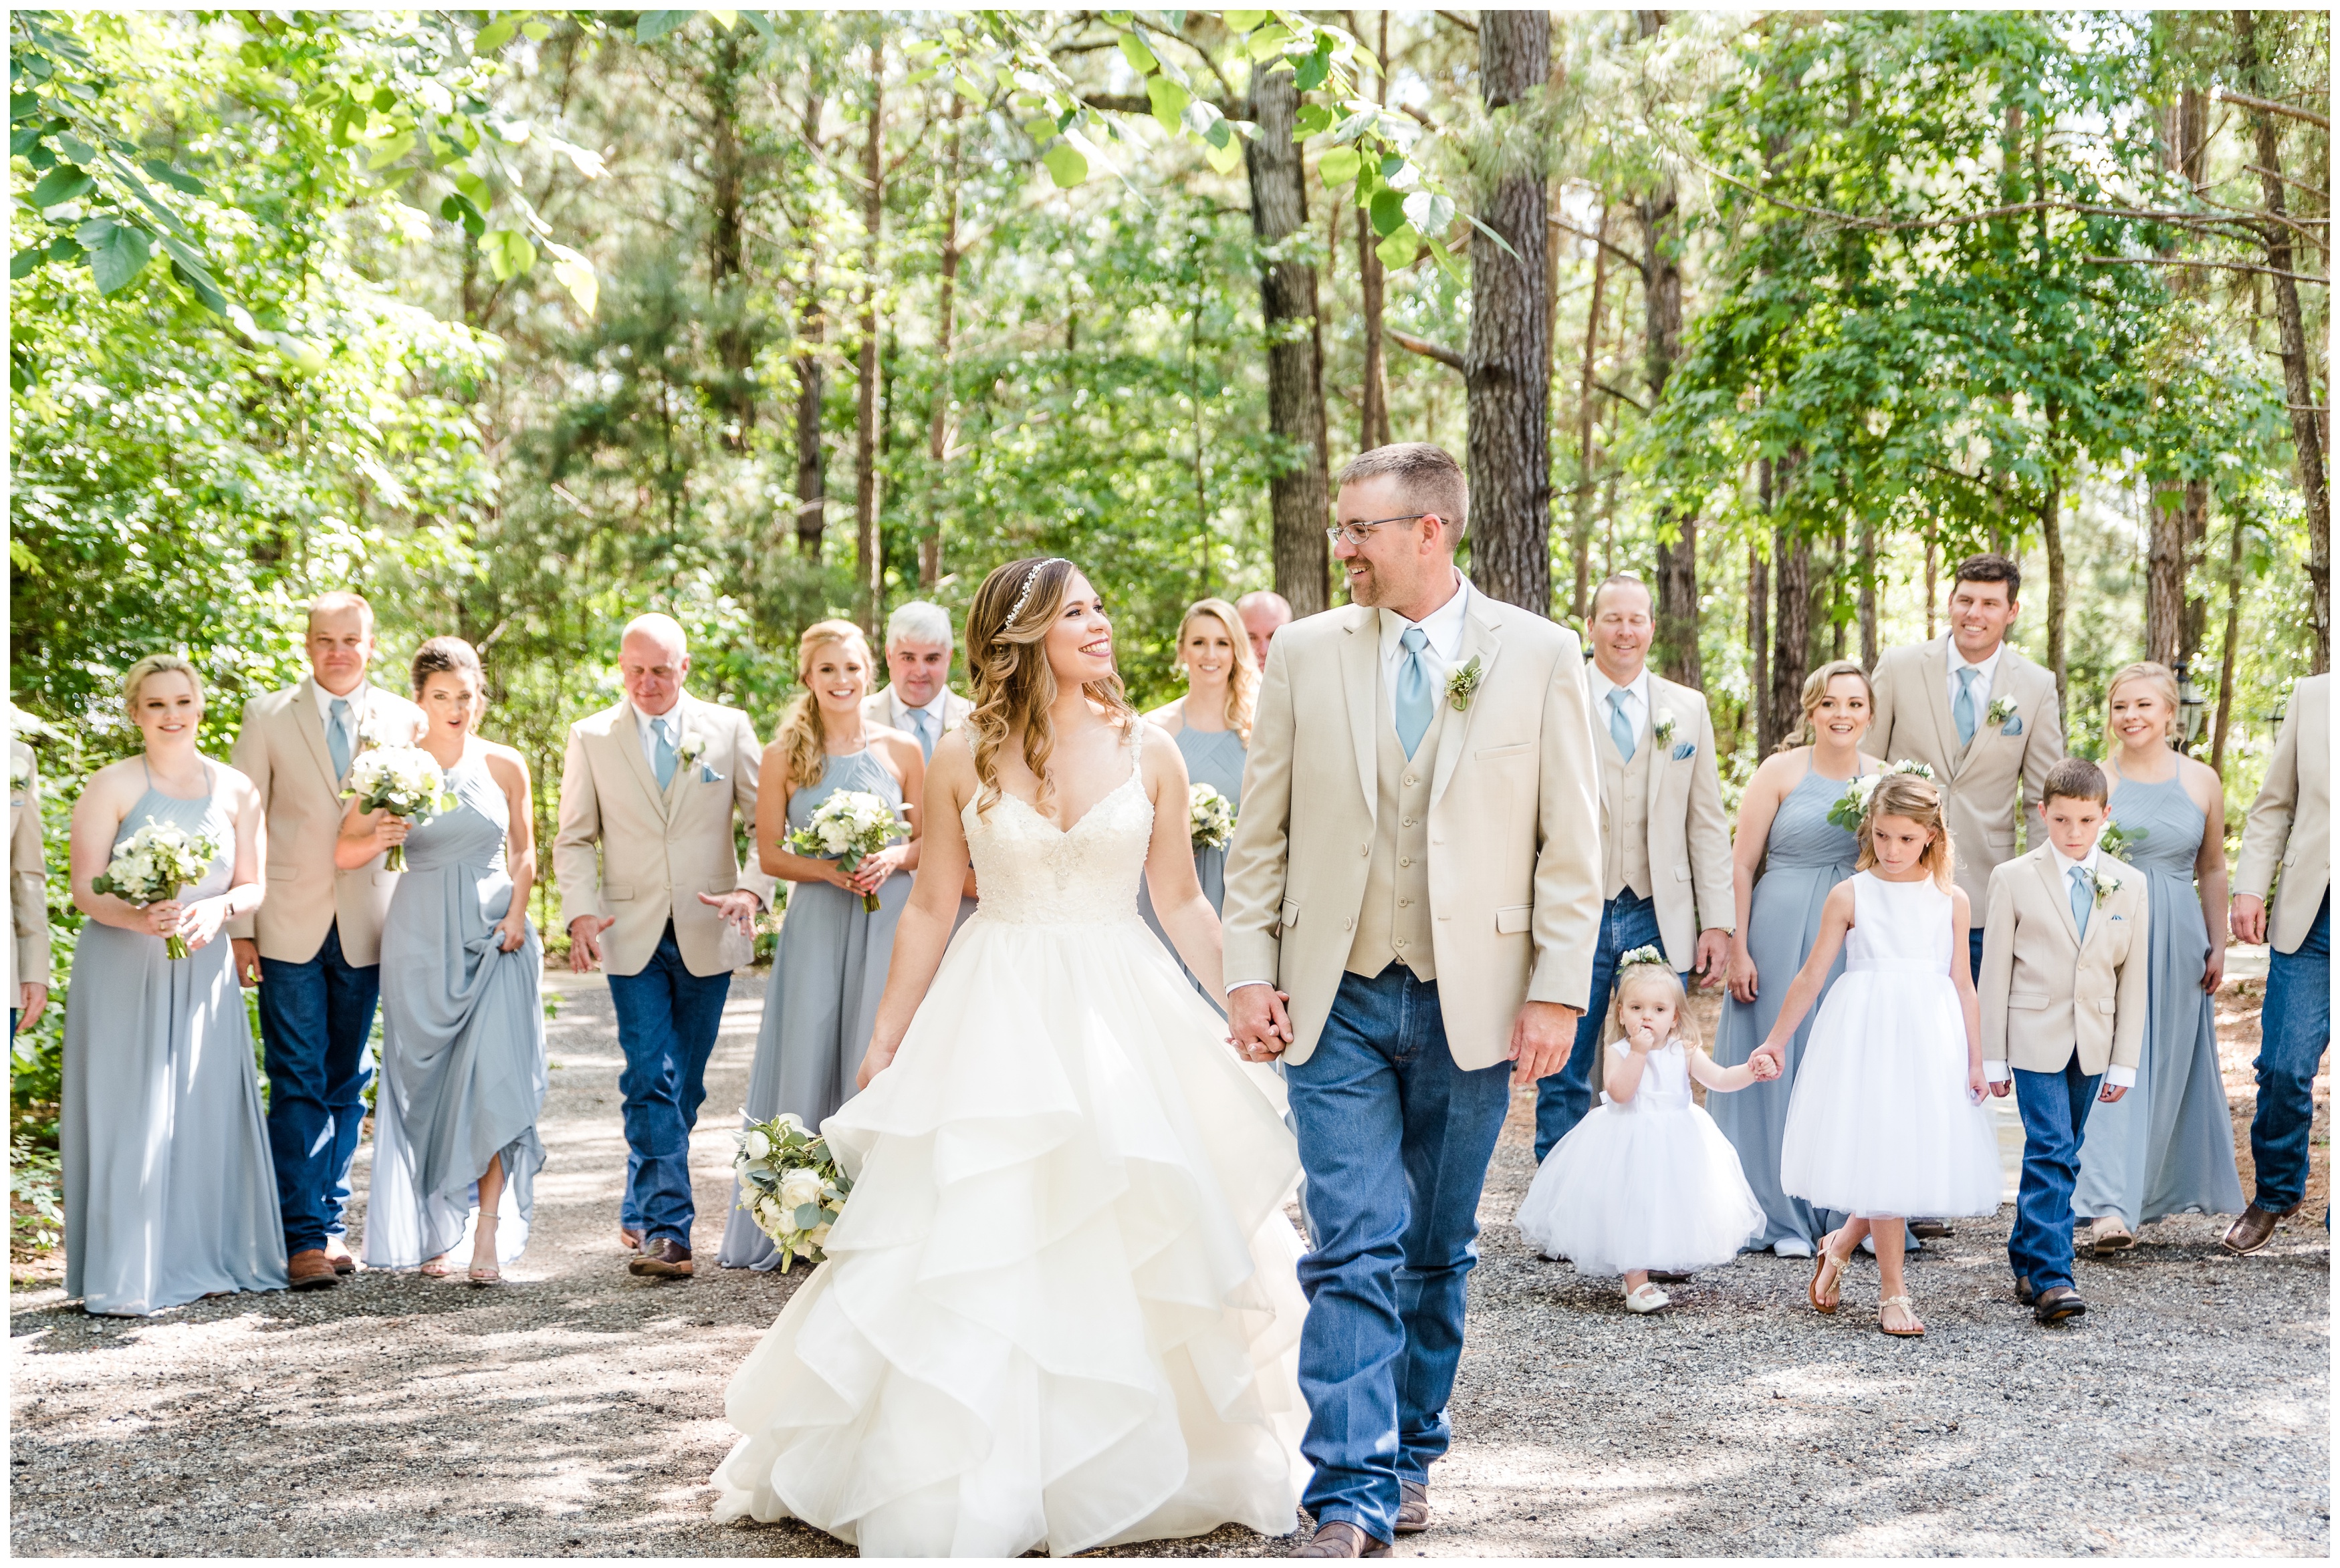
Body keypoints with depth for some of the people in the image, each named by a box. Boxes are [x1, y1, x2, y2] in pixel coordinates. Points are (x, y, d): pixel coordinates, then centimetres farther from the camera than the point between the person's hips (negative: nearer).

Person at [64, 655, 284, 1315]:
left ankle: (204, 1259, 15)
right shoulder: (111, 786, -2)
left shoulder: (236, 790, 8)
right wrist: (139, 918, -24)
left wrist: (217, 909, -12)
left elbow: (253, 886, 10)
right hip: (122, 971, -3)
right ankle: (122, 1278, 2)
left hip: (202, 973, 3)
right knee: (127, 1117, -4)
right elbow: (85, 889, -5)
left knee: (208, 1112, 3)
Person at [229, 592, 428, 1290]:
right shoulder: (269, 717, 1)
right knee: (298, 1084, -5)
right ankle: (303, 1237, -3)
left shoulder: (404, 721, 5)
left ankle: (332, 1223, 19)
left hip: (368, 928, 2)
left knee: (346, 1085, 10)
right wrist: (239, 927, -5)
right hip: (290, 926, -2)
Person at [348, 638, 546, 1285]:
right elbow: (345, 851, -2)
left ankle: (488, 1234, -7)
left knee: (495, 1081, -12)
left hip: (494, 936, 0)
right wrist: (380, 836, -22)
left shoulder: (505, 765, 3)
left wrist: (517, 912, -1)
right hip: (421, 939, 0)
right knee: (423, 1083, 4)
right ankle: (430, 1234, 16)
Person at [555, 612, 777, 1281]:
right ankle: (667, 1229, -12)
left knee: (684, 1085, 10)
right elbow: (574, 840, 5)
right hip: (632, 936, -1)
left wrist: (752, 890, -16)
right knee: (651, 1082, -11)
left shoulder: (729, 728, 4)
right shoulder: (590, 737, 4)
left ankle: (643, 1212, 27)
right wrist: (580, 912, -11)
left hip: (708, 933, 1)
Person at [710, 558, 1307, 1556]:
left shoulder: (1147, 753, 2)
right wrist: (885, 1044, 3)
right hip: (994, 1017, -1)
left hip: (1125, 1014, 1)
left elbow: (1181, 902, 8)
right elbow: (929, 910, 4)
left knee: (1141, 1241, 4)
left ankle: (1131, 1466, 22)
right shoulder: (962, 760, -1)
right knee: (967, 1249, 0)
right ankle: (967, 1485, 13)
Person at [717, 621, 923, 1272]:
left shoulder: (902, 749, 5)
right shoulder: (784, 755, 4)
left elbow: (930, 841, 9)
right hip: (815, 926, 0)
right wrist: (829, 871, -12)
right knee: (808, 1063, 0)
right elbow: (769, 853, 4)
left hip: (888, 923, 0)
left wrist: (893, 860, -11)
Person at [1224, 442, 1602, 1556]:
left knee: (1437, 1254, 12)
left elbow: (1571, 844, -1)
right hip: (1337, 1004, 0)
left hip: (1472, 1004, 0)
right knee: (1354, 1252, -6)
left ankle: (1409, 1455, 28)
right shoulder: (1305, 653, 4)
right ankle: (1353, 1495, -3)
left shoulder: (1540, 655, -1)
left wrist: (1556, 994, -7)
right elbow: (1261, 834, 7)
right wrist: (1249, 972, -1)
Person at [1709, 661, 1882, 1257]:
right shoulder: (1781, 772, -3)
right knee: (1778, 1066, 3)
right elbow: (1741, 864, -3)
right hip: (1782, 935, -3)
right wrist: (1737, 949, -8)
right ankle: (1782, 1215, 14)